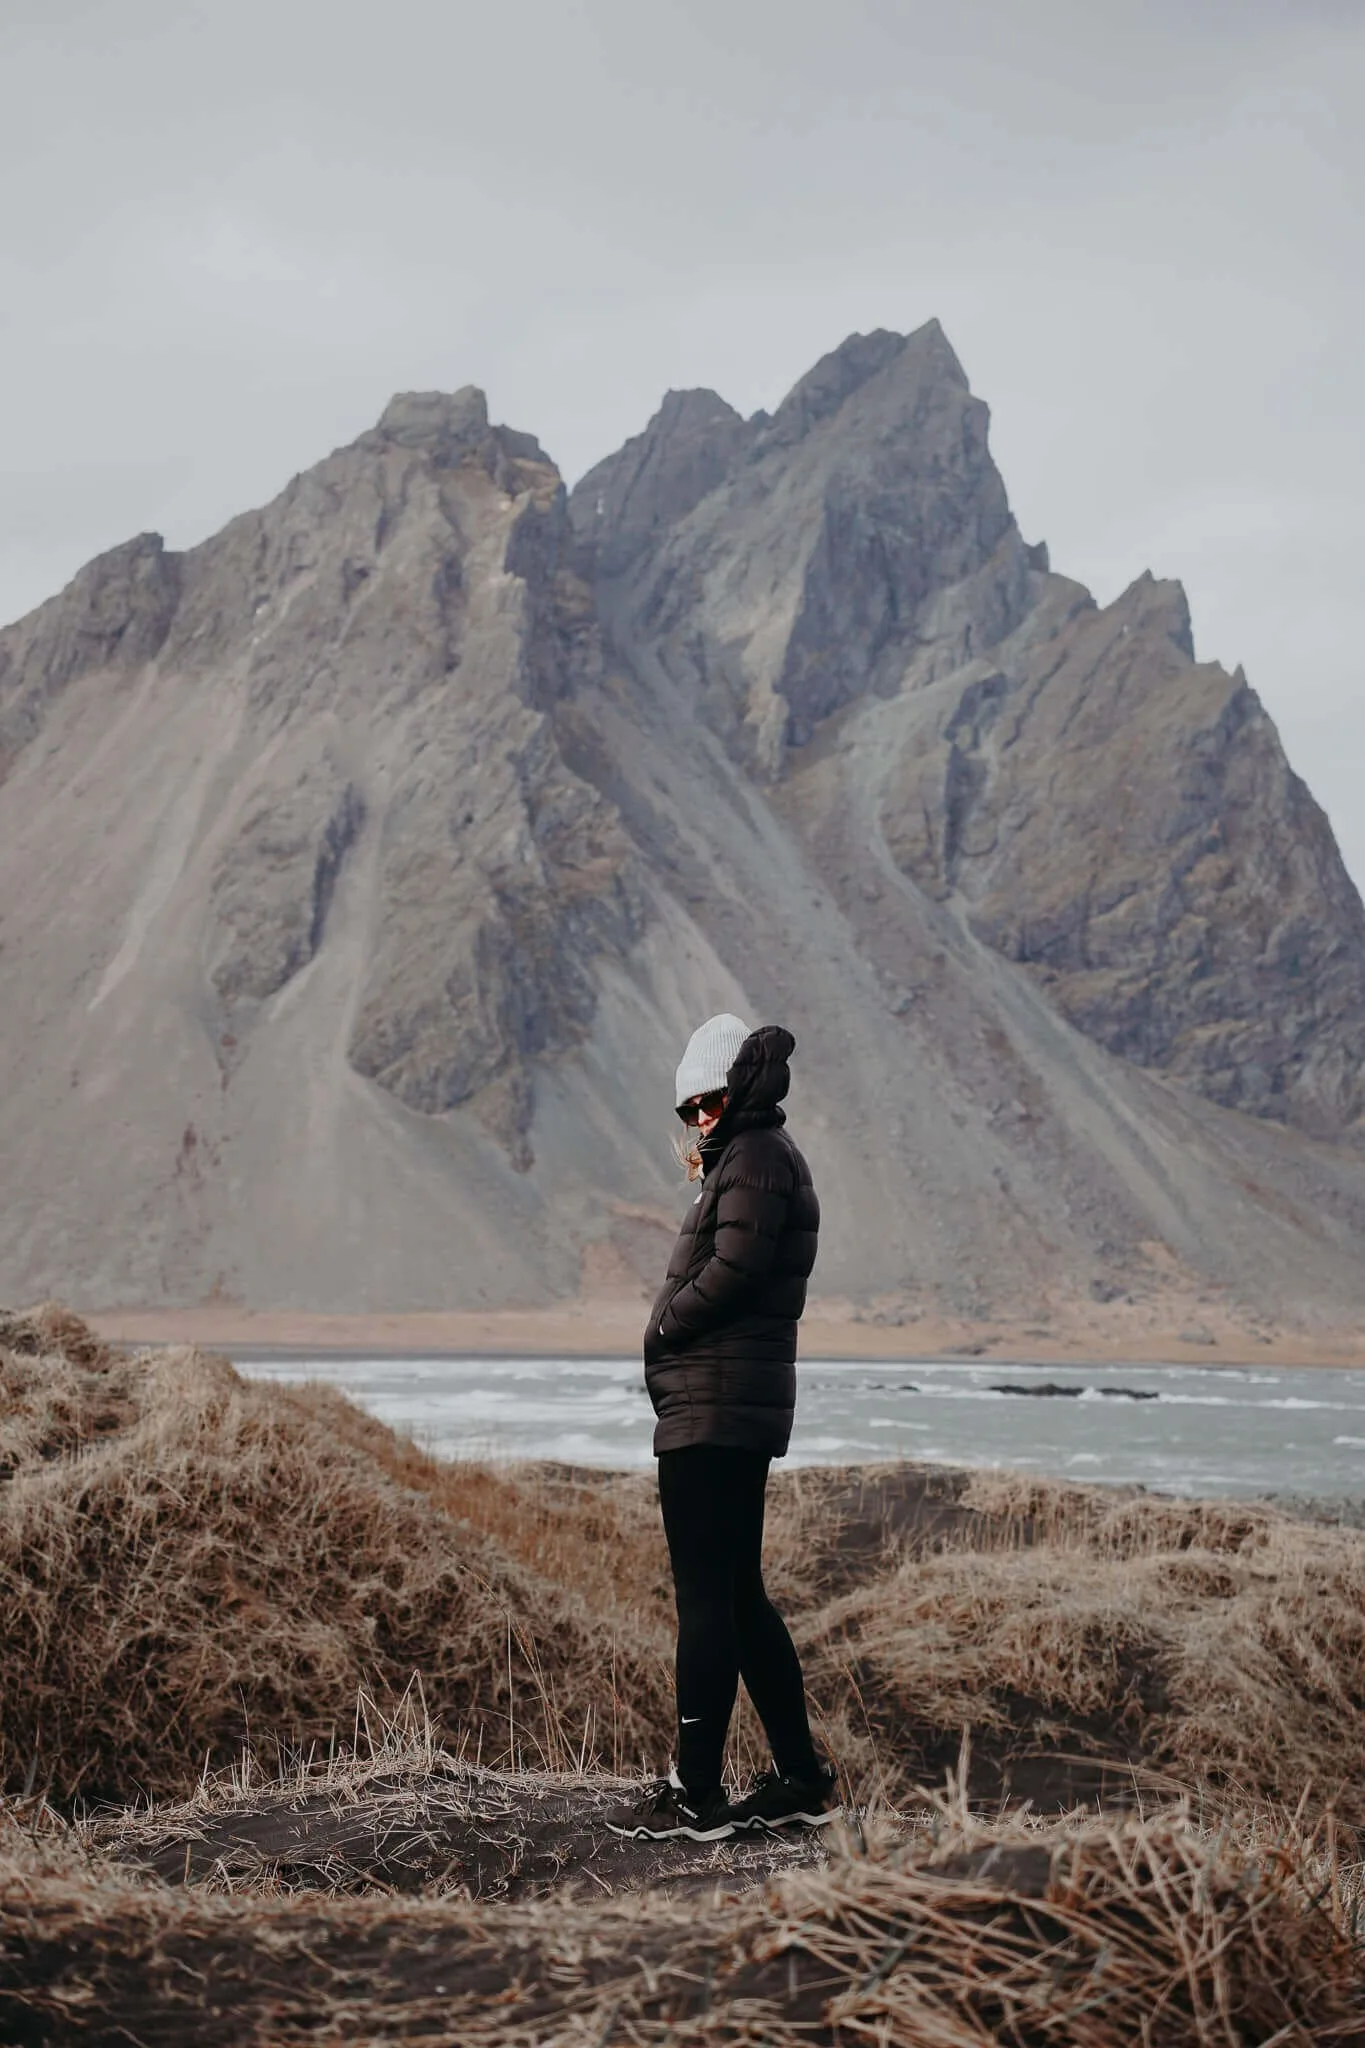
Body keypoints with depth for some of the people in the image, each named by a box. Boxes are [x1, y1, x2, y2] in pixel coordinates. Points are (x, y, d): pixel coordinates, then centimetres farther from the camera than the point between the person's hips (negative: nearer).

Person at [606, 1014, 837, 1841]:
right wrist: (706, 1185, 12)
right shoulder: (765, 1155, 22)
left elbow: (732, 1270, -20)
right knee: (740, 1595, 14)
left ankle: (696, 1793, -5)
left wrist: (661, 1331, -7)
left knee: (706, 1597, -8)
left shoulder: (754, 1157, -10)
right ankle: (803, 1778, 18)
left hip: (712, 1407, -11)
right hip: (745, 1406, 11)